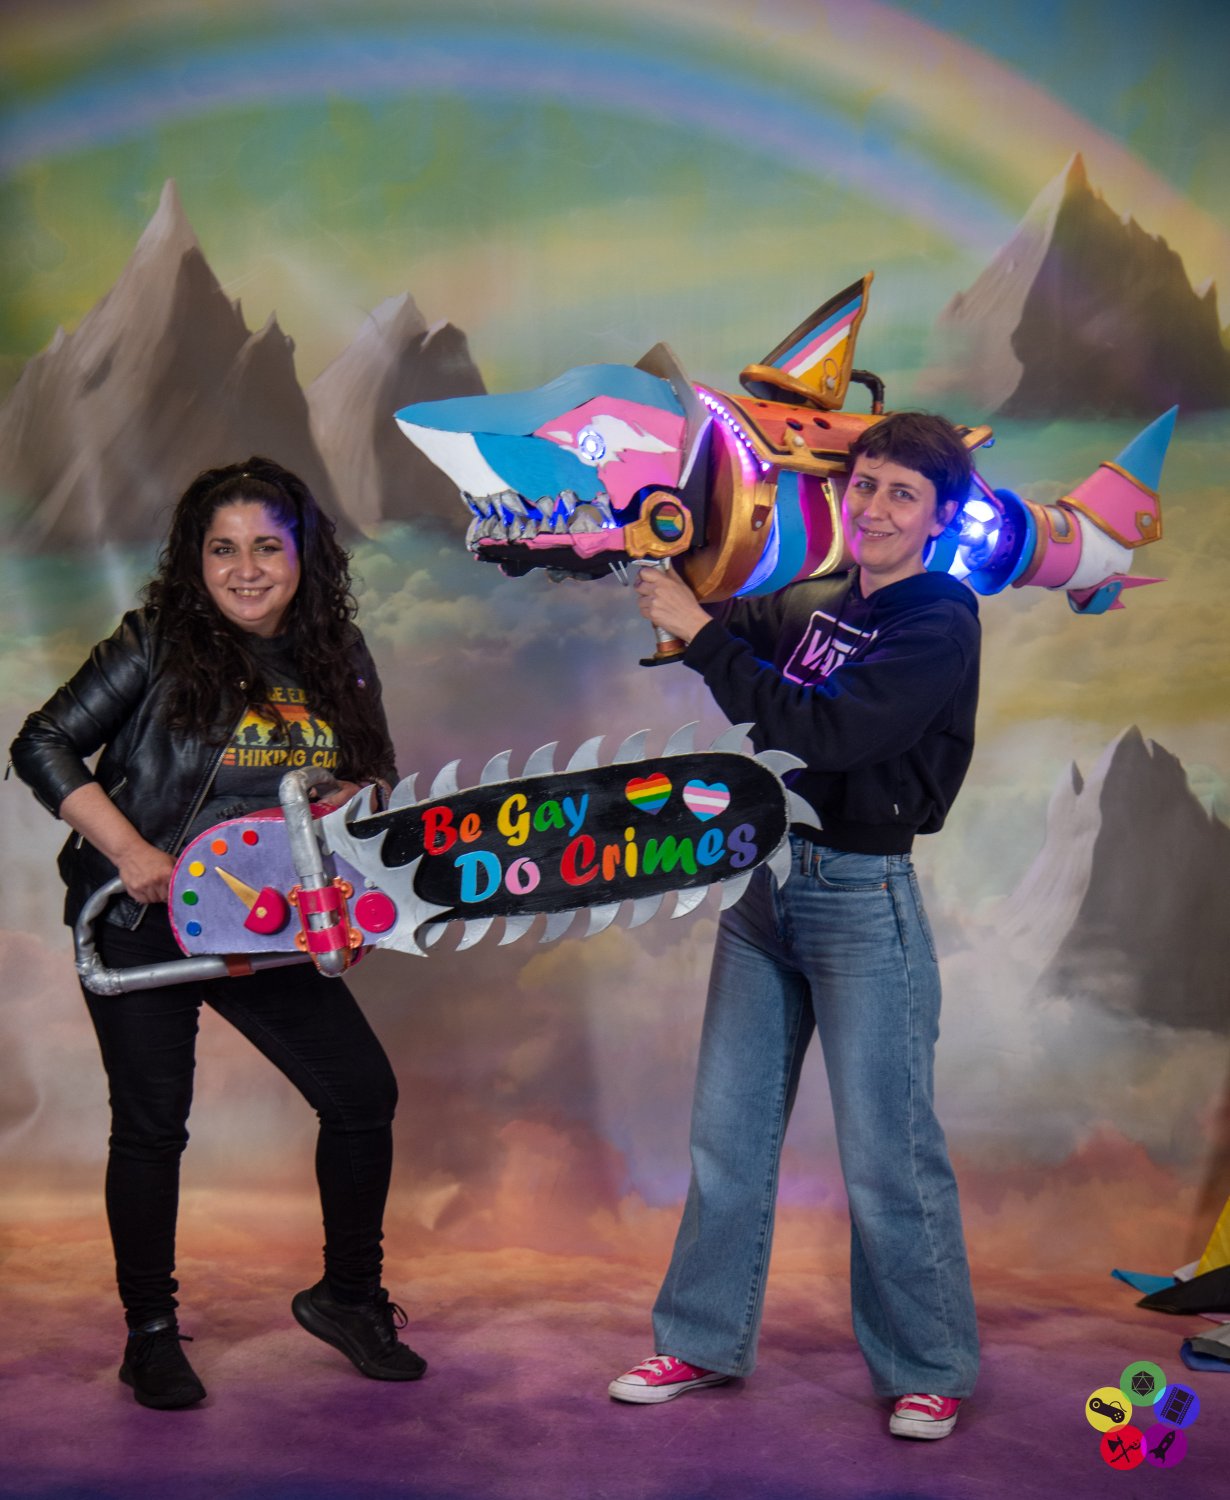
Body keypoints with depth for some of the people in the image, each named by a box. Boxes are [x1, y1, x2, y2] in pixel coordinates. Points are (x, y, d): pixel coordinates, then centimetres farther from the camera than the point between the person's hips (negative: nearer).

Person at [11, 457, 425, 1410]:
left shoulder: (337, 660, 3)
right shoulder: (157, 645, -10)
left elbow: (377, 779, 11)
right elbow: (44, 746, -10)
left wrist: (342, 802, -12)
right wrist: (128, 849, -19)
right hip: (141, 919, -4)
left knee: (364, 1093, 1)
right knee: (152, 1124, 3)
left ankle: (348, 1296, 22)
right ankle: (150, 1334, 21)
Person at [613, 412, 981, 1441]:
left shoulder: (941, 625, -11)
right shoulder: (810, 605, 8)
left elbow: (819, 731, -23)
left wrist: (700, 631, -19)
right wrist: (661, 559, 5)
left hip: (864, 899, -6)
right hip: (764, 882, 7)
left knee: (886, 1152, 1)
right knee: (727, 1133, 13)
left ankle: (929, 1371, 20)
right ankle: (705, 1344, 27)